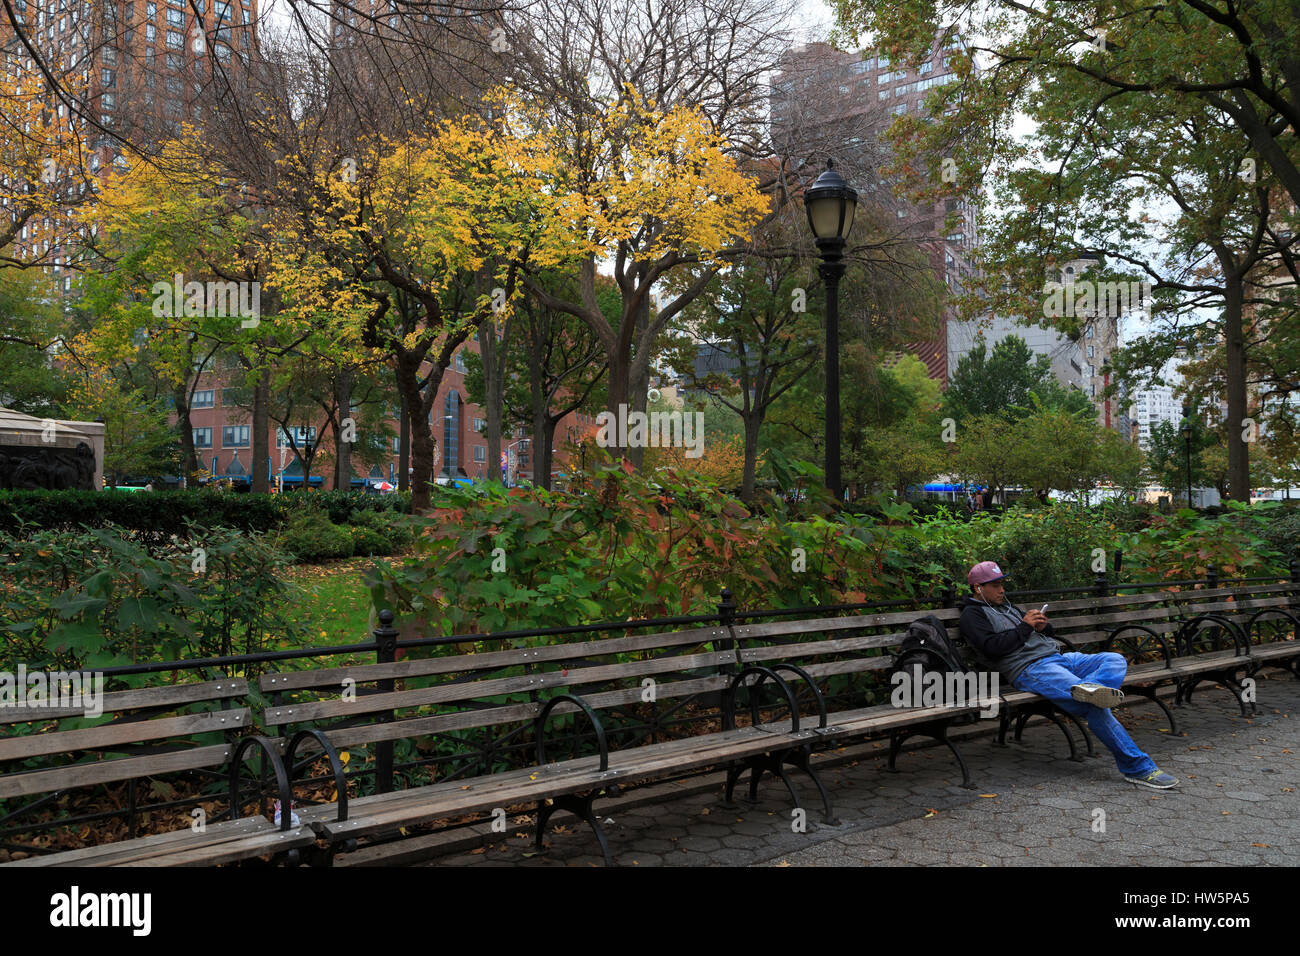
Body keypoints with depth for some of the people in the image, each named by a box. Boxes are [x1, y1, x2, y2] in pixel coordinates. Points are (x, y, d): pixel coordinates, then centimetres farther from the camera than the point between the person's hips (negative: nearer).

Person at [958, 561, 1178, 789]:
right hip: (1029, 669, -10)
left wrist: (1042, 626, 7)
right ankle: (1138, 768, -27)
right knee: (1093, 705, -26)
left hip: (1057, 657, 10)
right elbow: (992, 646, -14)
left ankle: (1090, 686, -44)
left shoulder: (1007, 607, 30)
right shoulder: (973, 615, 5)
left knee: (1116, 659, -10)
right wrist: (1025, 626, -7)